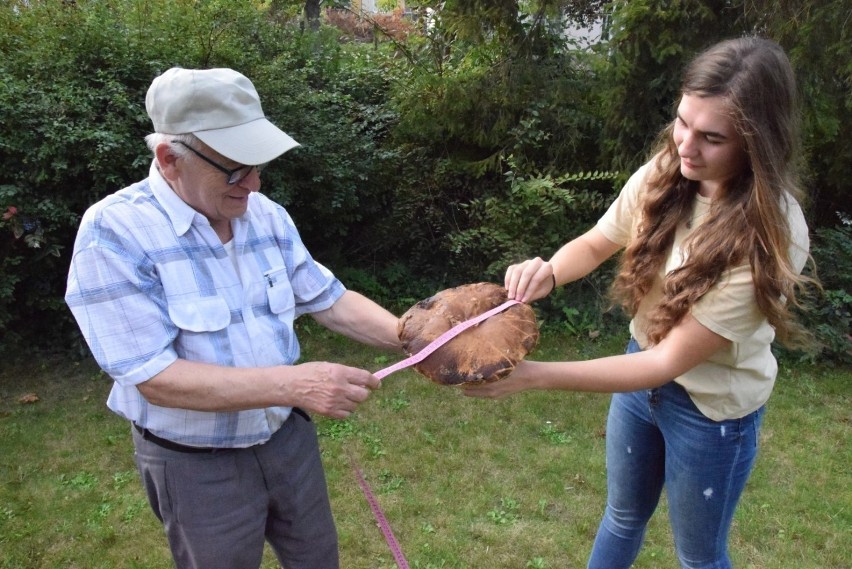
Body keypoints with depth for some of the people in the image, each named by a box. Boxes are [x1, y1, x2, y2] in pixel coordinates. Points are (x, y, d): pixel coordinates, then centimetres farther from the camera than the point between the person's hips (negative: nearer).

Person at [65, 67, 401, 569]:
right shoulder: (114, 233, -21)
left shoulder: (267, 215, -3)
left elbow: (330, 301, 2)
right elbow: (156, 378, -25)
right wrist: (293, 384, -34)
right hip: (197, 465, -5)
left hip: (288, 435, 6)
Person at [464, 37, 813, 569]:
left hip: (712, 409, -4)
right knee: (623, 517, 28)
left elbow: (671, 360, -31)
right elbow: (595, 244, 1)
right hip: (643, 372, 5)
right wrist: (549, 272, -23)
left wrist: (535, 375, -36)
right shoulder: (664, 176, -15)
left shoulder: (771, 235, -31)